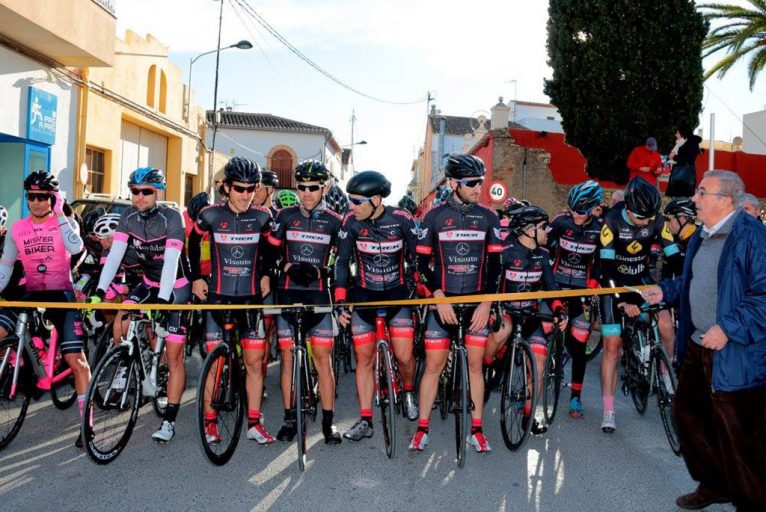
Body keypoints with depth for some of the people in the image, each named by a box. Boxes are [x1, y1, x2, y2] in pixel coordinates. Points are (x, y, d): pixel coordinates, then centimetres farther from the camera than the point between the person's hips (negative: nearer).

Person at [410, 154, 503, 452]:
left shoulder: (488, 218, 4)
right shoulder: (434, 216, -1)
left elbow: (494, 263, 3)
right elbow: (422, 262, -1)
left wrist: (486, 303, -6)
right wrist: (439, 297, -12)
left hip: (477, 303, 1)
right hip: (442, 302, -1)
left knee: (475, 365, 6)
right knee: (433, 366, 1)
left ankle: (476, 429, 16)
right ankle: (422, 428, 12)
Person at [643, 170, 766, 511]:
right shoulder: (701, 236, 11)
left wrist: (729, 328, -27)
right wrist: (666, 291, 9)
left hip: (735, 354, -10)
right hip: (697, 346, 10)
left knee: (737, 435, -1)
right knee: (687, 412, 20)